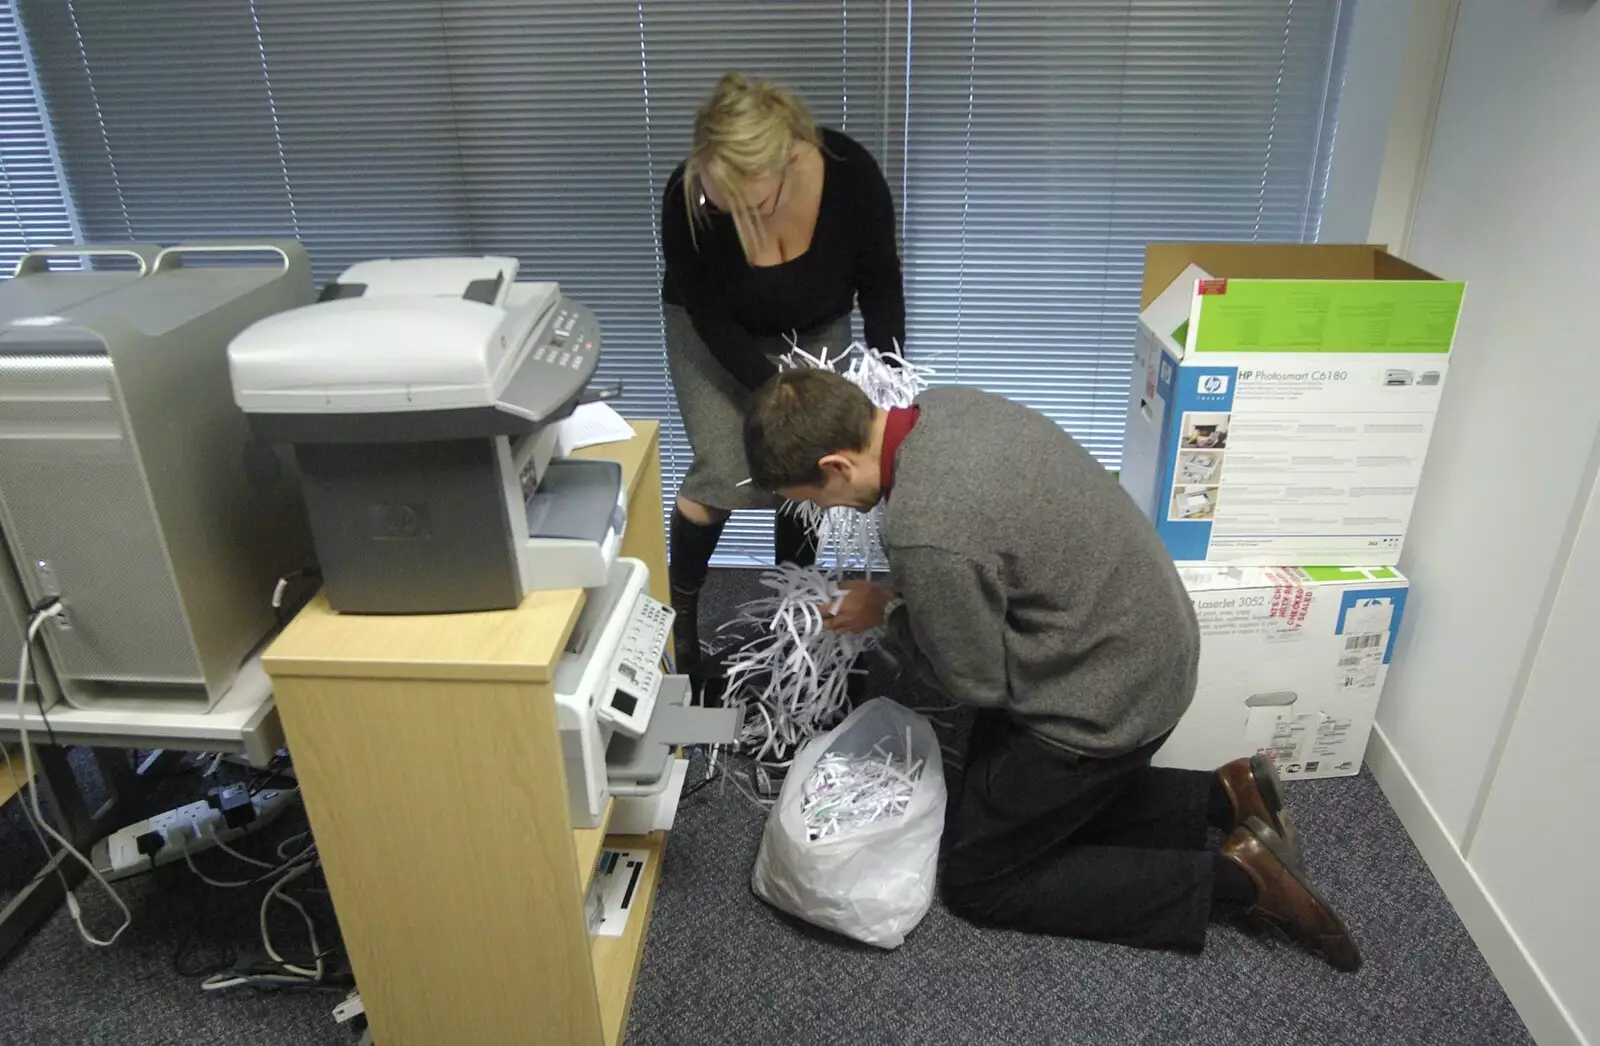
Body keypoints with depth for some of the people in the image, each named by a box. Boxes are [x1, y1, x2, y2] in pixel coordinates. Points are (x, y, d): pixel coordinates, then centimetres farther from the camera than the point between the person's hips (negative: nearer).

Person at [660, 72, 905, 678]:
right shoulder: (687, 200, -34)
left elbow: (880, 282, -14)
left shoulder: (851, 176, -31)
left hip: (817, 330, 2)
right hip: (713, 331, -1)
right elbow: (713, 321, -23)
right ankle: (679, 604, 13)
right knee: (722, 475, -12)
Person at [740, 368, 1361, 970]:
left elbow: (977, 681, -17)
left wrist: (888, 612, -4)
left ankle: (1235, 879, 7)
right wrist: (908, 595, 5)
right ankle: (1222, 797, 20)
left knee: (974, 881, 8)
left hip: (1107, 697, -9)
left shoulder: (924, 535, -33)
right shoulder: (945, 405, -5)